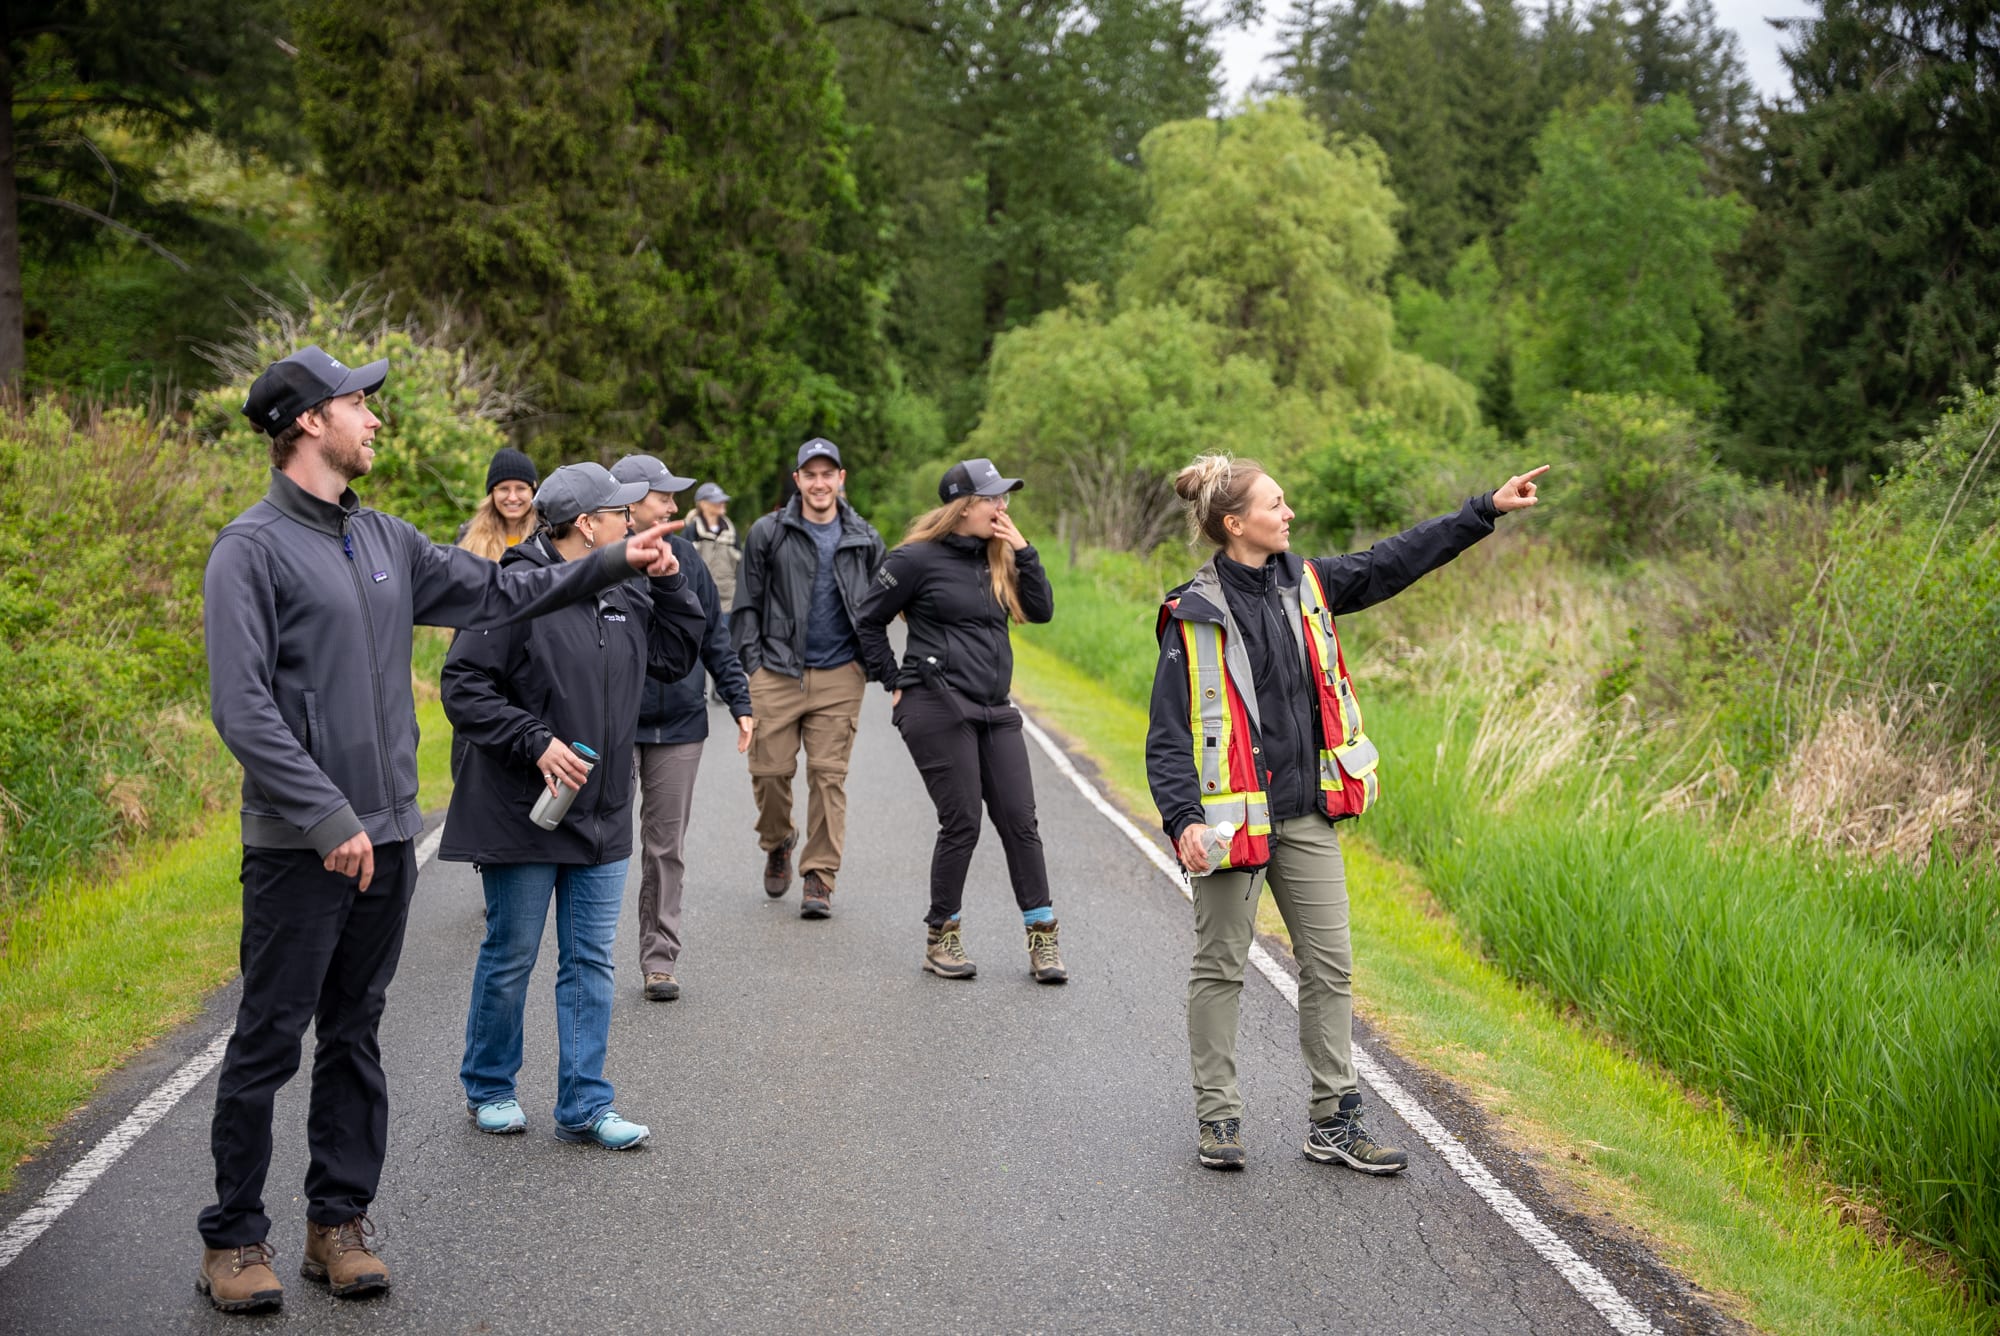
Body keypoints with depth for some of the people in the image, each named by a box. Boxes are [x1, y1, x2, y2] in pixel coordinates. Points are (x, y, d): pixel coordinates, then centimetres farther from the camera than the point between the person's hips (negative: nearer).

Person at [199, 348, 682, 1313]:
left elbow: (496, 592, 23)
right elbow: (242, 709, -18)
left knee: (355, 1036, 13)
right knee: (268, 1044, 0)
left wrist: (613, 563, 18)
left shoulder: (384, 541, 12)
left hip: (385, 835, 7)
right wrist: (328, 819, -22)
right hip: (299, 846, -7)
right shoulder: (252, 548, -11)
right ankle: (233, 1240, 13)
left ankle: (339, 1223, 23)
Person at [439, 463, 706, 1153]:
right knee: (510, 959, 7)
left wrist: (669, 582, 4)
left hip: (602, 815, 7)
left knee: (590, 962, 9)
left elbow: (675, 654, 16)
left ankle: (585, 1104, 15)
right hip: (522, 815, -6)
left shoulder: (624, 595, 8)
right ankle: (489, 1089, 26)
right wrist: (537, 742, -21)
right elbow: (463, 687, -15)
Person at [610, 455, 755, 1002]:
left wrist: (740, 701, 8)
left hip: (680, 725, 3)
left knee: (666, 846, 8)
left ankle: (660, 958, 15)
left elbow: (714, 635, 11)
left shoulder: (684, 555, 5)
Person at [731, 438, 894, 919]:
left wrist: (886, 670, 9)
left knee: (829, 775, -2)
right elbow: (747, 604, 6)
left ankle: (819, 877, 4)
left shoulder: (865, 541, 9)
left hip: (838, 676, 1)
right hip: (777, 674, 0)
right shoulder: (769, 533, 4)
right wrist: (750, 663, -3)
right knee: (770, 771, 0)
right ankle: (777, 846, 29)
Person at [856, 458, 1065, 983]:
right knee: (962, 822, -5)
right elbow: (870, 623, 2)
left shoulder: (998, 558, 13)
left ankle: (1042, 940, 6)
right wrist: (896, 683, 2)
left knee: (1020, 821, 2)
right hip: (938, 708, -6)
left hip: (994, 712, 6)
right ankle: (940, 938, 10)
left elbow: (1042, 610, 8)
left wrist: (1022, 552, 0)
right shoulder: (918, 558, -6)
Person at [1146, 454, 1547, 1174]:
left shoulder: (1305, 583, 6)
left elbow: (1395, 561, 14)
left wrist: (1487, 508, 13)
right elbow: (1169, 732, -12)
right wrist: (1183, 818, -22)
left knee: (1329, 964, 7)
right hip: (1233, 816, -6)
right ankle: (1217, 1117, 18)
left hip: (1308, 815, 6)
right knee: (1221, 966, 5)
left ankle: (1333, 1121, 16)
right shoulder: (1195, 616, -12)